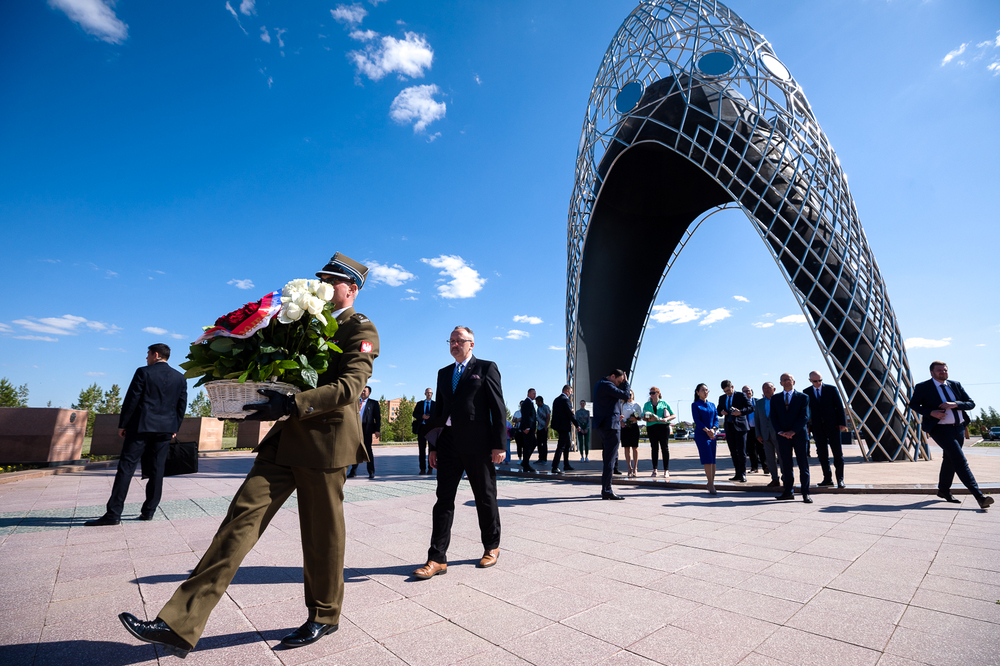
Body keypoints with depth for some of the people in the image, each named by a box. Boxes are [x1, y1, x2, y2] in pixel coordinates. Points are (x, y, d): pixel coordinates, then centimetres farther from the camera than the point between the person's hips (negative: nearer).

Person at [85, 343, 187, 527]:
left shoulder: (143, 373, -5)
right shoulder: (180, 378, 7)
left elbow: (131, 400, -7)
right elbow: (182, 405, 9)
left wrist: (122, 424, 2)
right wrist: (174, 428, 17)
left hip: (141, 427, -4)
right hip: (165, 429, 4)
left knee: (126, 467, 0)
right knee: (157, 470, 8)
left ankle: (113, 513, -1)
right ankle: (148, 511, 13)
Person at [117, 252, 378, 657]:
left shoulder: (360, 329, -7)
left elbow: (349, 387, -20)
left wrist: (290, 404, -29)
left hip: (324, 440, -7)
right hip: (287, 437, 7)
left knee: (321, 535, 7)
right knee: (244, 515, 1)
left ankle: (324, 617, 29)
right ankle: (181, 625, 9)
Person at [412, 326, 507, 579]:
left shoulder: (486, 368, 0)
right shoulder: (444, 373, 15)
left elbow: (498, 408, -5)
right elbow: (439, 410, 16)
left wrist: (499, 444, -12)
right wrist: (433, 445, 11)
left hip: (478, 444, -4)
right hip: (449, 442, 5)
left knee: (485, 498, 10)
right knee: (444, 499, 4)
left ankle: (492, 547, 30)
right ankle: (437, 559, 12)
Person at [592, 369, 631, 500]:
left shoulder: (600, 384, 19)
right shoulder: (607, 385, -14)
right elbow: (625, 395, -15)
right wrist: (626, 382, 1)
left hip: (603, 425, 11)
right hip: (611, 425, -11)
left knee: (609, 458, 17)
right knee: (610, 460, -7)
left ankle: (606, 490, 22)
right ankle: (606, 491, -4)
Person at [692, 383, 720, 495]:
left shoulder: (712, 405, 15)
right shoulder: (695, 405, 2)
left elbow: (716, 419, 8)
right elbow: (697, 420, -6)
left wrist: (713, 429, -10)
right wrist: (707, 430, -16)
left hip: (712, 435, 4)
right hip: (701, 435, -4)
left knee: (713, 460, 4)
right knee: (708, 459, -11)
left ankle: (711, 484, 13)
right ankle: (711, 485, -9)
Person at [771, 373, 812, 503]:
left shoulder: (803, 397, 4)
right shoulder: (775, 398, 11)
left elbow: (805, 416, -5)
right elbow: (773, 417, 8)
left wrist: (793, 431, -13)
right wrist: (780, 432, -6)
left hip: (799, 435, -2)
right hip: (783, 436, 2)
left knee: (803, 464, 1)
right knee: (786, 465, 5)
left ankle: (805, 493, 6)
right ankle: (788, 492, 12)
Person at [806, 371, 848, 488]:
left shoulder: (832, 389, 1)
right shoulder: (807, 393, 4)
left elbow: (840, 406, 1)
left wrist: (842, 423, -6)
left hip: (832, 425, -1)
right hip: (817, 427, 2)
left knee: (838, 453, 1)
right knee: (822, 454, 6)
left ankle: (840, 479, 8)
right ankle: (827, 479, 15)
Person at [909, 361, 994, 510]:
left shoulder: (955, 385, 10)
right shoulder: (923, 387, -4)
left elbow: (971, 403, 8)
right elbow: (913, 404, 0)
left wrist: (955, 404, -13)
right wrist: (931, 412, -15)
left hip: (959, 428, 6)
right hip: (940, 429, -6)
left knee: (949, 459, 15)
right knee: (960, 460, -14)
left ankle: (944, 490, 29)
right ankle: (979, 495, -16)